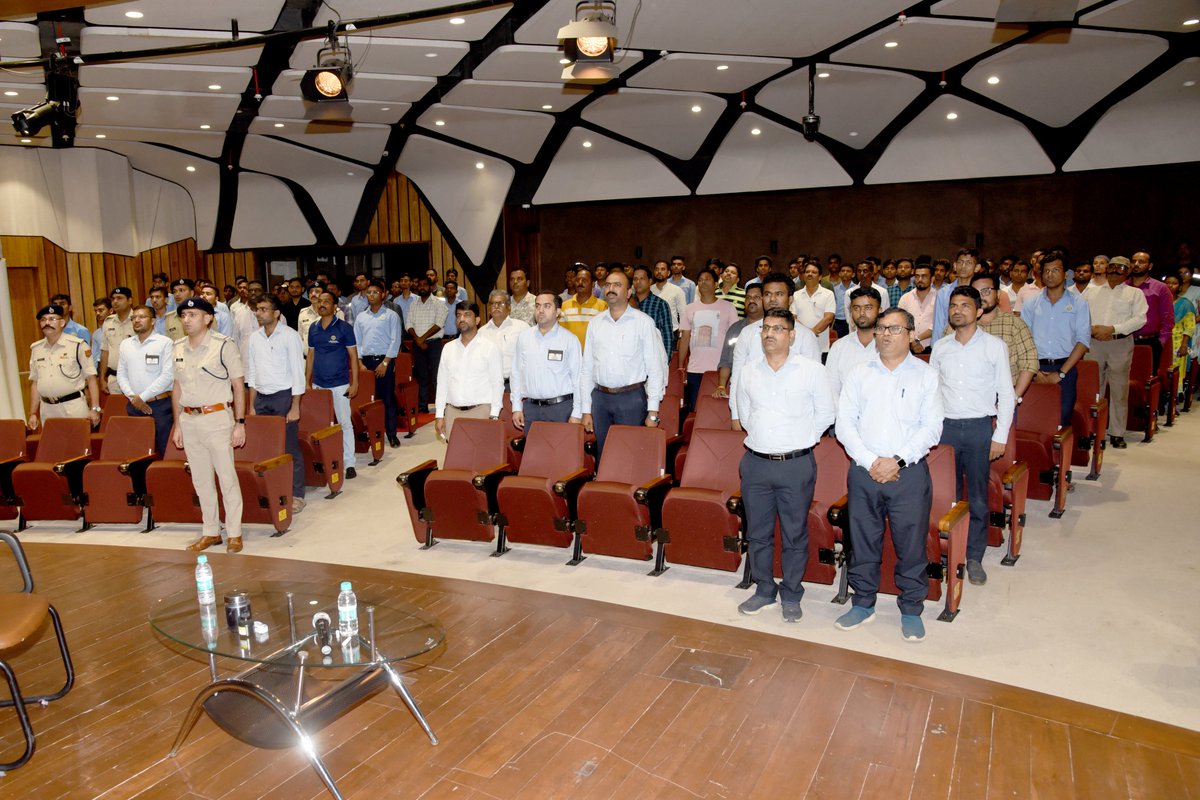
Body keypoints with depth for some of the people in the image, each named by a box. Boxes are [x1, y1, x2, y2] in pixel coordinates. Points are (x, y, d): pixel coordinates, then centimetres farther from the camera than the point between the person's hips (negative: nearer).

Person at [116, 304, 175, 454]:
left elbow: (168, 375, -11)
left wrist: (142, 397, -11)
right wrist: (132, 397, -3)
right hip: (134, 406, 5)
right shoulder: (125, 344, 14)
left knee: (164, 450, -5)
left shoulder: (165, 343, -3)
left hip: (160, 404, -5)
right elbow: (121, 374, 13)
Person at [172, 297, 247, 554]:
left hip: (217, 418, -5)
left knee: (227, 477, -1)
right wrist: (177, 424, 14)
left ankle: (234, 534, 10)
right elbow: (177, 388, 15)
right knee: (201, 480, 13)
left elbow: (238, 386, -7)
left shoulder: (224, 345, -8)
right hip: (189, 419, 6)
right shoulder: (178, 348, 9)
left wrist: (240, 423, -11)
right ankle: (210, 532, 24)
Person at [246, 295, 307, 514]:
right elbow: (251, 372, 15)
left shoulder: (289, 336, -7)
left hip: (284, 396, -5)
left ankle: (296, 495, 6)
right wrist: (252, 406, 13)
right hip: (261, 397, 5)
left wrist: (295, 407, -12)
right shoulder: (255, 338, 9)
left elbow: (298, 371, -8)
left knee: (290, 447, -2)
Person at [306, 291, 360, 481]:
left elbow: (353, 356, -5)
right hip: (318, 384, 4)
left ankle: (350, 463, 7)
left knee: (345, 423, 0)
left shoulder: (344, 327, -6)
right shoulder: (313, 328, 7)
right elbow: (310, 355, 14)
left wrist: (354, 383, -9)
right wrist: (306, 382, 11)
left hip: (339, 384, -4)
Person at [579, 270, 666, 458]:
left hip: (632, 398, -3)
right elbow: (586, 369, 12)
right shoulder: (595, 323, 10)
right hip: (600, 397, 4)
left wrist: (653, 412, -8)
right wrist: (586, 410, 7)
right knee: (602, 455, 9)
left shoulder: (643, 322, -1)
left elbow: (655, 368, -3)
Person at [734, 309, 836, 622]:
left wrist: (804, 438, 2)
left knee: (795, 534, 5)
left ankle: (791, 596, 20)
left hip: (796, 464, -3)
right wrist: (761, 436, 12)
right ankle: (764, 590, 26)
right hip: (755, 463, 3)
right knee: (757, 532, 11)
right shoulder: (749, 373, 8)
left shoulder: (812, 370, -2)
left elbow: (825, 413, 4)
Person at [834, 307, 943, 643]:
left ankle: (911, 610, 21)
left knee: (911, 543, 4)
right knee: (862, 541, 9)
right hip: (864, 471, 2)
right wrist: (870, 462, -10)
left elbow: (932, 427, -3)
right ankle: (863, 604, 26)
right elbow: (844, 423, 1)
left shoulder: (926, 375, 3)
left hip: (909, 472, -2)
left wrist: (897, 461, -13)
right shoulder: (860, 373, 7)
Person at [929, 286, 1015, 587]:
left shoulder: (994, 346, -1)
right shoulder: (940, 347, 7)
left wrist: (1000, 436, -5)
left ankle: (974, 557, 15)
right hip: (945, 426, 2)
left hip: (979, 427, -2)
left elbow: (1006, 394, 0)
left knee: (977, 496, 4)